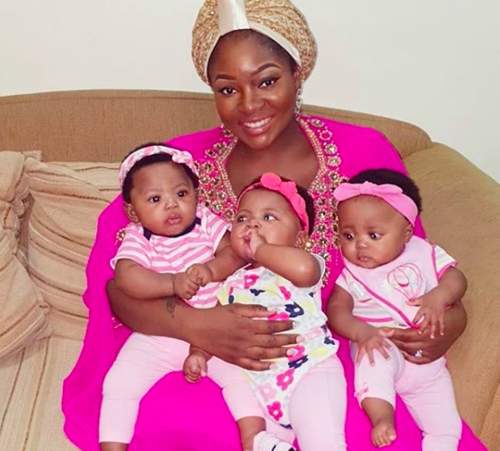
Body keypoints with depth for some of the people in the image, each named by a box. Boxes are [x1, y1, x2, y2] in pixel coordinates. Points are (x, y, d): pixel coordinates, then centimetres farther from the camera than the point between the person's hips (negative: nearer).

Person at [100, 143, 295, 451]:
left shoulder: (206, 221, -2)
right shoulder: (137, 239, -9)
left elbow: (235, 252, -10)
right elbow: (126, 276, -26)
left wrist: (211, 270, -30)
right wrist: (173, 283, -38)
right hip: (156, 337, -1)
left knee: (241, 372, -14)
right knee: (118, 384, -13)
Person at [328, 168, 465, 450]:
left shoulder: (424, 255, 5)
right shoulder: (352, 274, 0)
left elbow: (456, 278, 0)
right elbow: (336, 310, -10)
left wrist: (439, 296, -22)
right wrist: (360, 331, -30)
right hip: (382, 349, -2)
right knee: (373, 356, -37)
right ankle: (381, 416, -37)